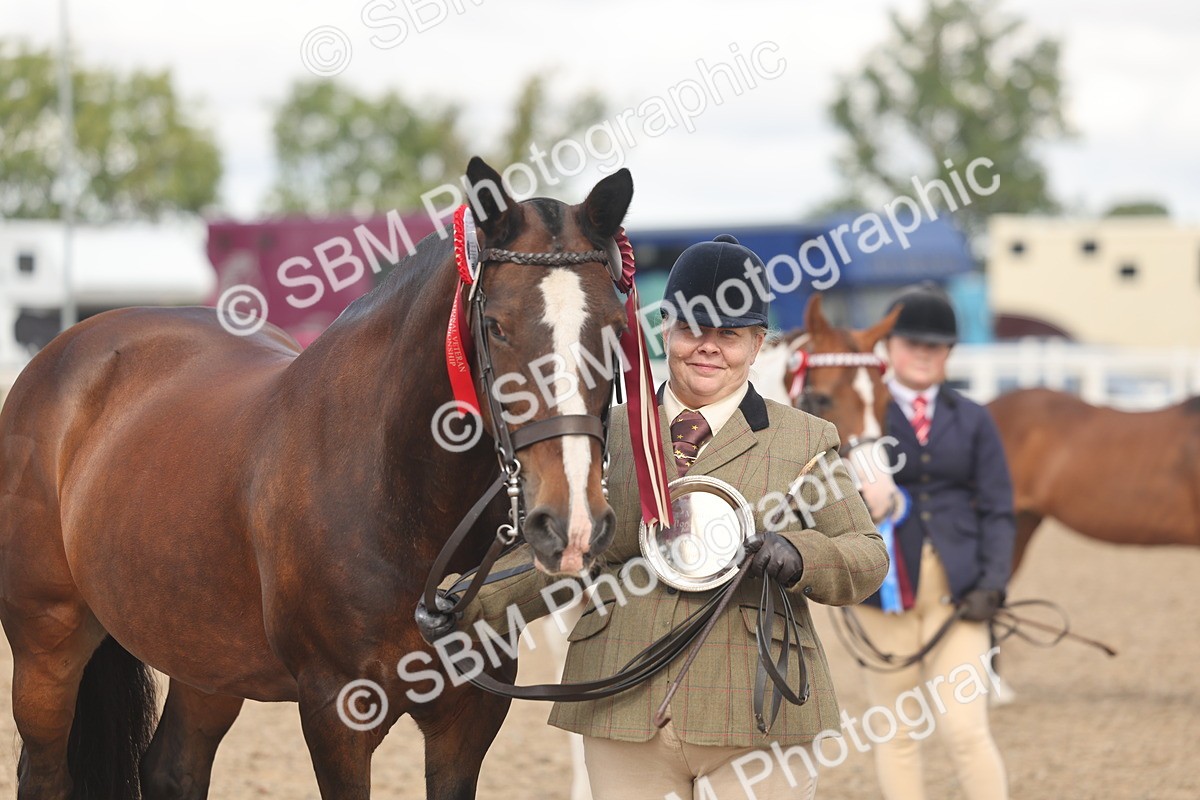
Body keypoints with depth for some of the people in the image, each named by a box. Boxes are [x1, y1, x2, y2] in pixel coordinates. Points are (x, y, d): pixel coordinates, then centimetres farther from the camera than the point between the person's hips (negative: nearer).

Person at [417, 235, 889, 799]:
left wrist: (799, 556, -14)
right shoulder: (610, 433, 14)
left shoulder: (807, 440, 9)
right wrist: (470, 602, 0)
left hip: (756, 717, -2)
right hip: (624, 714, 2)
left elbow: (867, 556, 7)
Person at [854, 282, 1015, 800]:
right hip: (885, 584, -1)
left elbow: (998, 510, 7)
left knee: (965, 730, -5)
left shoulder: (971, 421, 9)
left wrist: (992, 585, -5)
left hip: (956, 587, 1)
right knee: (898, 733, 6)